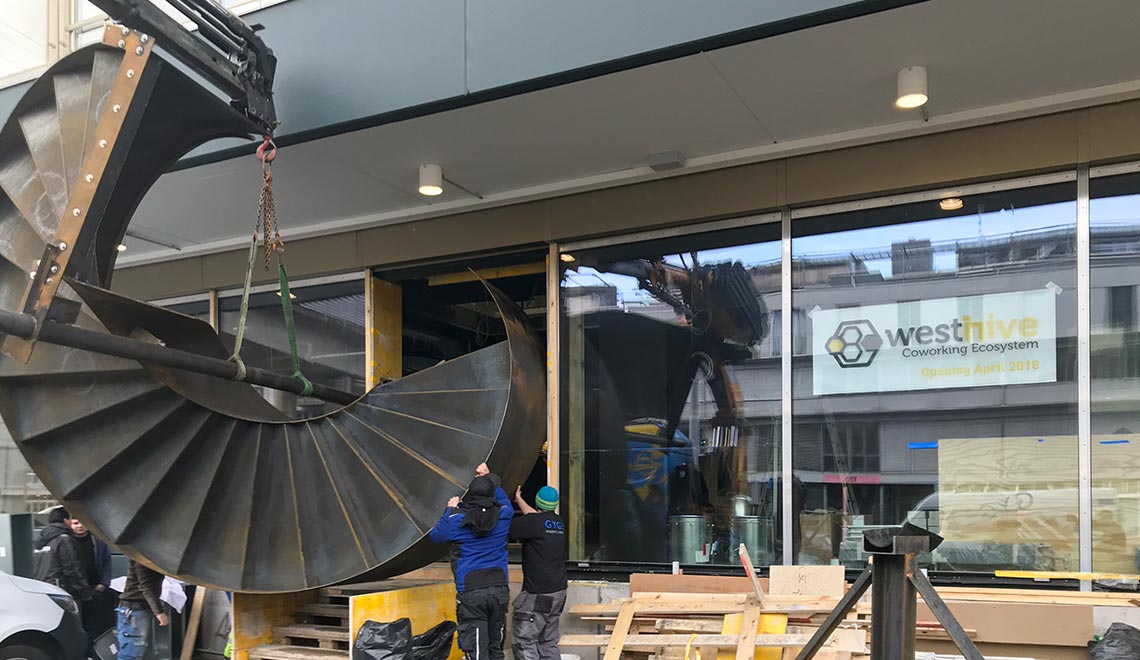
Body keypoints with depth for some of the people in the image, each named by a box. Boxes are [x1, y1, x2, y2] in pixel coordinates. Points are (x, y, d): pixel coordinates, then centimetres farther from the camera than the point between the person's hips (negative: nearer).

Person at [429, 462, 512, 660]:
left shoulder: (456, 520, -6)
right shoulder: (503, 516, 1)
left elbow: (435, 535, 14)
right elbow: (505, 501, 26)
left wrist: (450, 510, 23)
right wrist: (489, 477, 34)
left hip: (470, 593, -3)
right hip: (500, 590, 4)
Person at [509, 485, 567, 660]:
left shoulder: (532, 522, -15)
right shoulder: (559, 523, 9)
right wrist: (519, 499, 39)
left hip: (537, 594, -8)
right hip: (558, 591, 8)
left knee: (523, 642, -3)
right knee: (549, 642, 13)